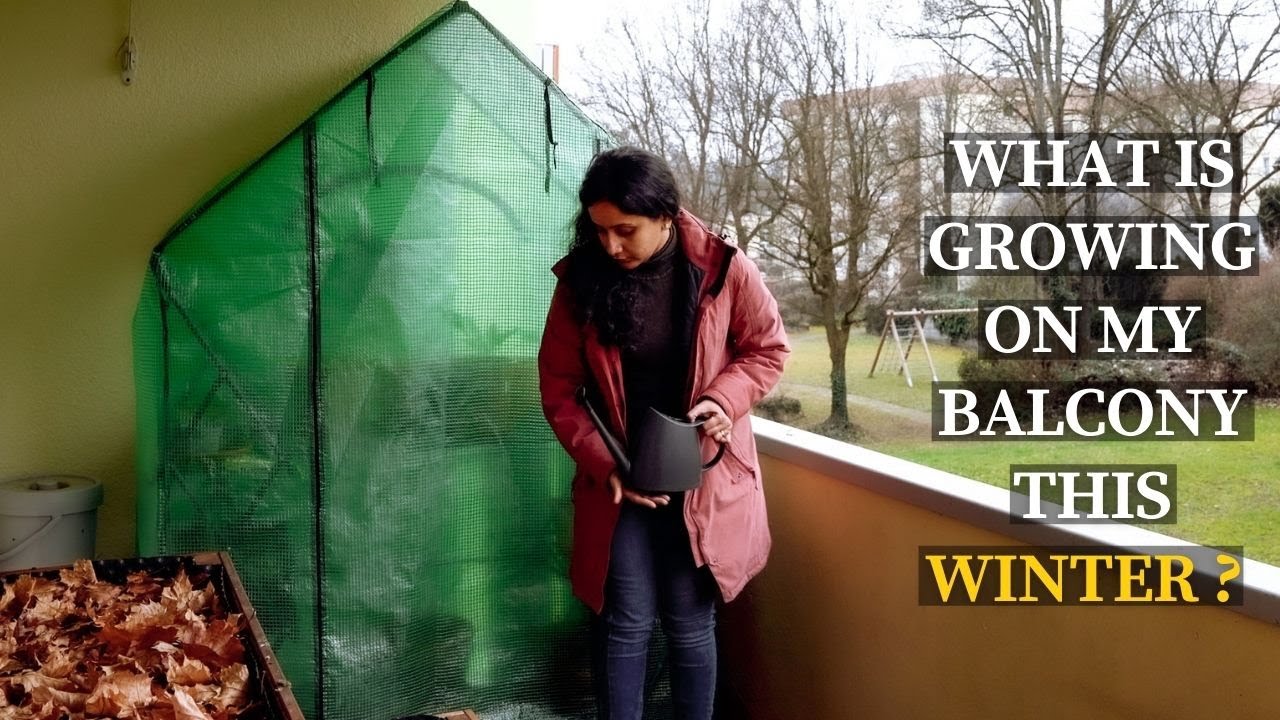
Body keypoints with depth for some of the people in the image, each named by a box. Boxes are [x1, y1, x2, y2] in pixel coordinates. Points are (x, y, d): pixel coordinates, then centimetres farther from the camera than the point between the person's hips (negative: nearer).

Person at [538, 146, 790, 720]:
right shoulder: (580, 281, -9)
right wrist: (603, 464, -15)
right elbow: (558, 389, -3)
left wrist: (723, 399, -17)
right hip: (618, 480, 1)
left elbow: (768, 349, 1)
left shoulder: (722, 268, -12)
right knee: (624, 623, 4)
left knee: (690, 623, 9)